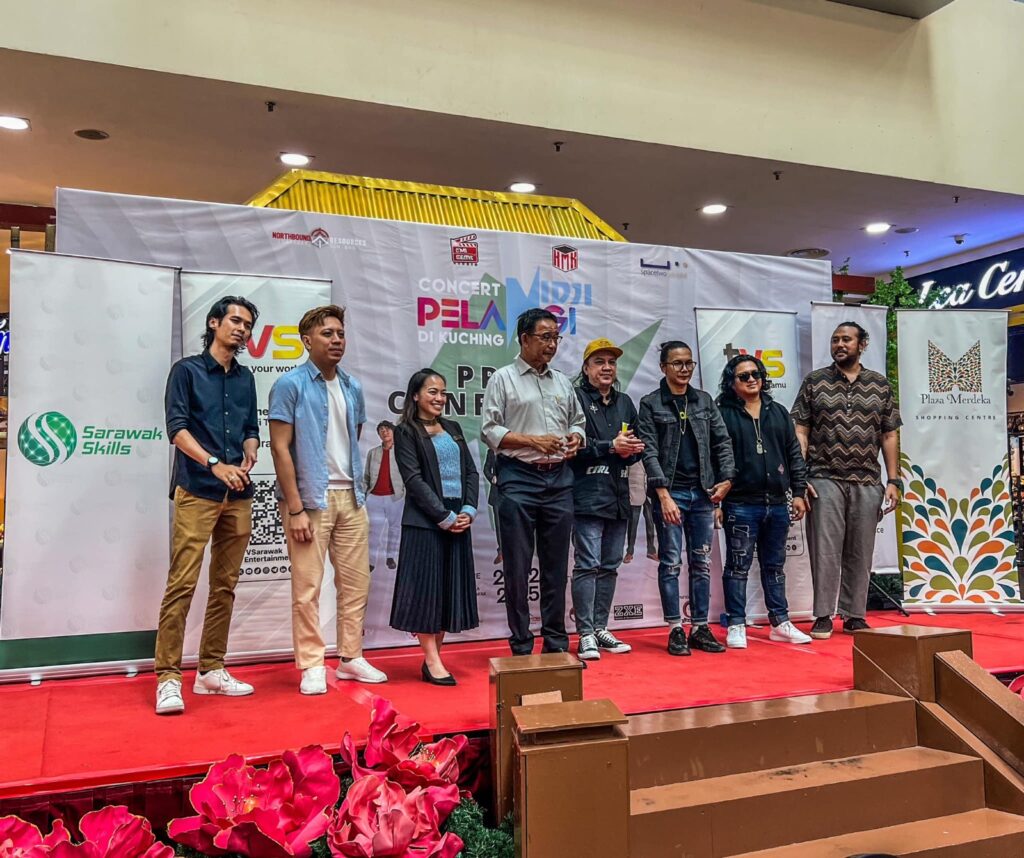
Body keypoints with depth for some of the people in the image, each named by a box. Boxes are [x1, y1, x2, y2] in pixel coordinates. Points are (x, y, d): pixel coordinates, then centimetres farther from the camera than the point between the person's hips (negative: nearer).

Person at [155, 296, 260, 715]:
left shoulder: (245, 378, 17)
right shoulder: (187, 369, 3)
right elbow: (177, 427, -6)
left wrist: (249, 459, -3)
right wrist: (215, 464, -17)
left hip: (238, 495, 5)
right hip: (196, 492, -5)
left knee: (225, 585, 7)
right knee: (182, 583, -9)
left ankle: (211, 670, 16)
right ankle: (168, 677, -3)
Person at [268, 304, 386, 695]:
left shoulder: (353, 387, 11)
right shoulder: (290, 385, -6)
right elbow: (280, 448, -10)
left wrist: (357, 489, 11)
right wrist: (296, 509, -15)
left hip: (350, 497, 6)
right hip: (310, 497, -6)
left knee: (356, 581, 10)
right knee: (308, 585, 0)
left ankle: (351, 658, 23)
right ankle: (312, 665, 13)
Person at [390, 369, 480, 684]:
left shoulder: (453, 428, 15)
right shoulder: (406, 432, -2)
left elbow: (471, 472, 11)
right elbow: (414, 480, -11)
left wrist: (468, 511, -3)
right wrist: (445, 516, -14)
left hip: (459, 520, 6)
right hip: (425, 522, -6)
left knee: (451, 588, 7)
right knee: (426, 588, -2)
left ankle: (433, 656, 16)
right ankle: (432, 662, 5)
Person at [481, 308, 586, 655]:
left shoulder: (562, 382, 16)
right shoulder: (503, 379, 1)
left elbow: (578, 422, 22)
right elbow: (490, 431, -5)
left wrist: (576, 438, 0)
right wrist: (534, 440, -13)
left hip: (559, 479, 5)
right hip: (519, 478, -4)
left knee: (556, 565, 9)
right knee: (518, 565, 0)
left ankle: (556, 642, 20)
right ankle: (521, 646, 10)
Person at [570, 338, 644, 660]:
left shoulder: (625, 402, 18)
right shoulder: (576, 398, -3)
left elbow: (639, 445, 18)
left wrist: (630, 449, -4)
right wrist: (611, 446, -15)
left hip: (618, 495, 7)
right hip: (587, 495, -7)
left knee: (609, 565, 11)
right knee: (588, 565, -7)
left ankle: (600, 628, 20)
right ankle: (585, 634, 0)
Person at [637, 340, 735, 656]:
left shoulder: (705, 401, 11)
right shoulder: (650, 404, -2)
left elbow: (722, 442, 10)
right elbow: (649, 452, -8)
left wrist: (726, 479, -2)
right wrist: (664, 495, -16)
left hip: (702, 493, 4)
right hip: (669, 492, -4)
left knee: (701, 563, 8)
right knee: (671, 563, 0)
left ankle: (700, 629, 16)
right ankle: (675, 630, 7)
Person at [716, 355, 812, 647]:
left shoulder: (779, 412, 12)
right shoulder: (724, 415, -3)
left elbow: (794, 454, 13)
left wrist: (798, 492, 7)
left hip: (777, 504, 5)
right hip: (741, 505, -5)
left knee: (775, 565, 14)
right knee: (738, 566, 2)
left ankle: (780, 623, 24)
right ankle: (736, 626, 11)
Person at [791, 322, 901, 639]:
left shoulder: (880, 385, 10)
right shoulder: (814, 382, 4)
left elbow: (889, 436, 11)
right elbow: (800, 432, 1)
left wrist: (893, 481, 5)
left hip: (867, 483, 2)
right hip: (825, 481, -2)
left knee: (860, 553, 8)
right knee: (825, 550, -2)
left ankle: (855, 616, 18)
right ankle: (823, 617, 7)